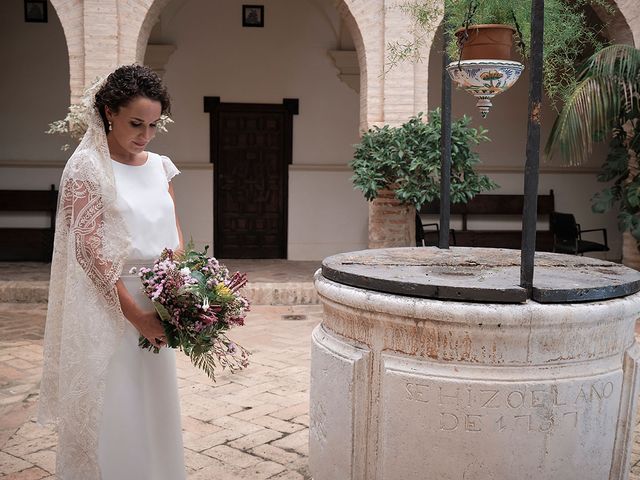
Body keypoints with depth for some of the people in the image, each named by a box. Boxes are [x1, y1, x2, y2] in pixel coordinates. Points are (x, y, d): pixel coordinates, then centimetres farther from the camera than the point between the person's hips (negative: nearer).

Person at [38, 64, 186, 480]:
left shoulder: (159, 165, 8)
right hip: (108, 307, -5)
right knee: (111, 409, 5)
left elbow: (175, 234, 10)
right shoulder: (87, 165, -9)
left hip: (156, 305, 6)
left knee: (154, 406, 16)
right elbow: (90, 249, -15)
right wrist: (135, 314, -18)